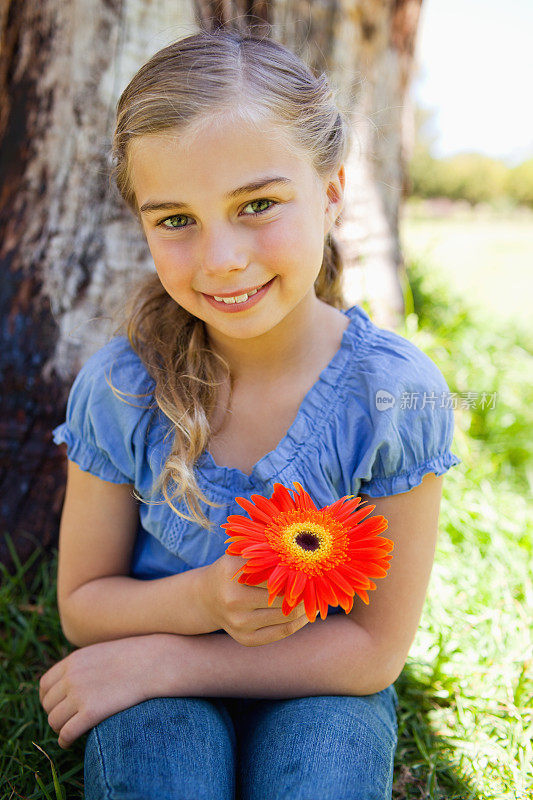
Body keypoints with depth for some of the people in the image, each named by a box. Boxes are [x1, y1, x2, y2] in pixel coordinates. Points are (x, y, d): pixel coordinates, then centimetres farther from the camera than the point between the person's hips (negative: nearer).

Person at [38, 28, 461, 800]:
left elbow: (374, 647, -13)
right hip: (157, 691, 1)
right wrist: (200, 600, -25)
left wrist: (160, 657, -18)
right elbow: (81, 604, -4)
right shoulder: (117, 389, -15)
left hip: (317, 684, 0)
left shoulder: (397, 394, -19)